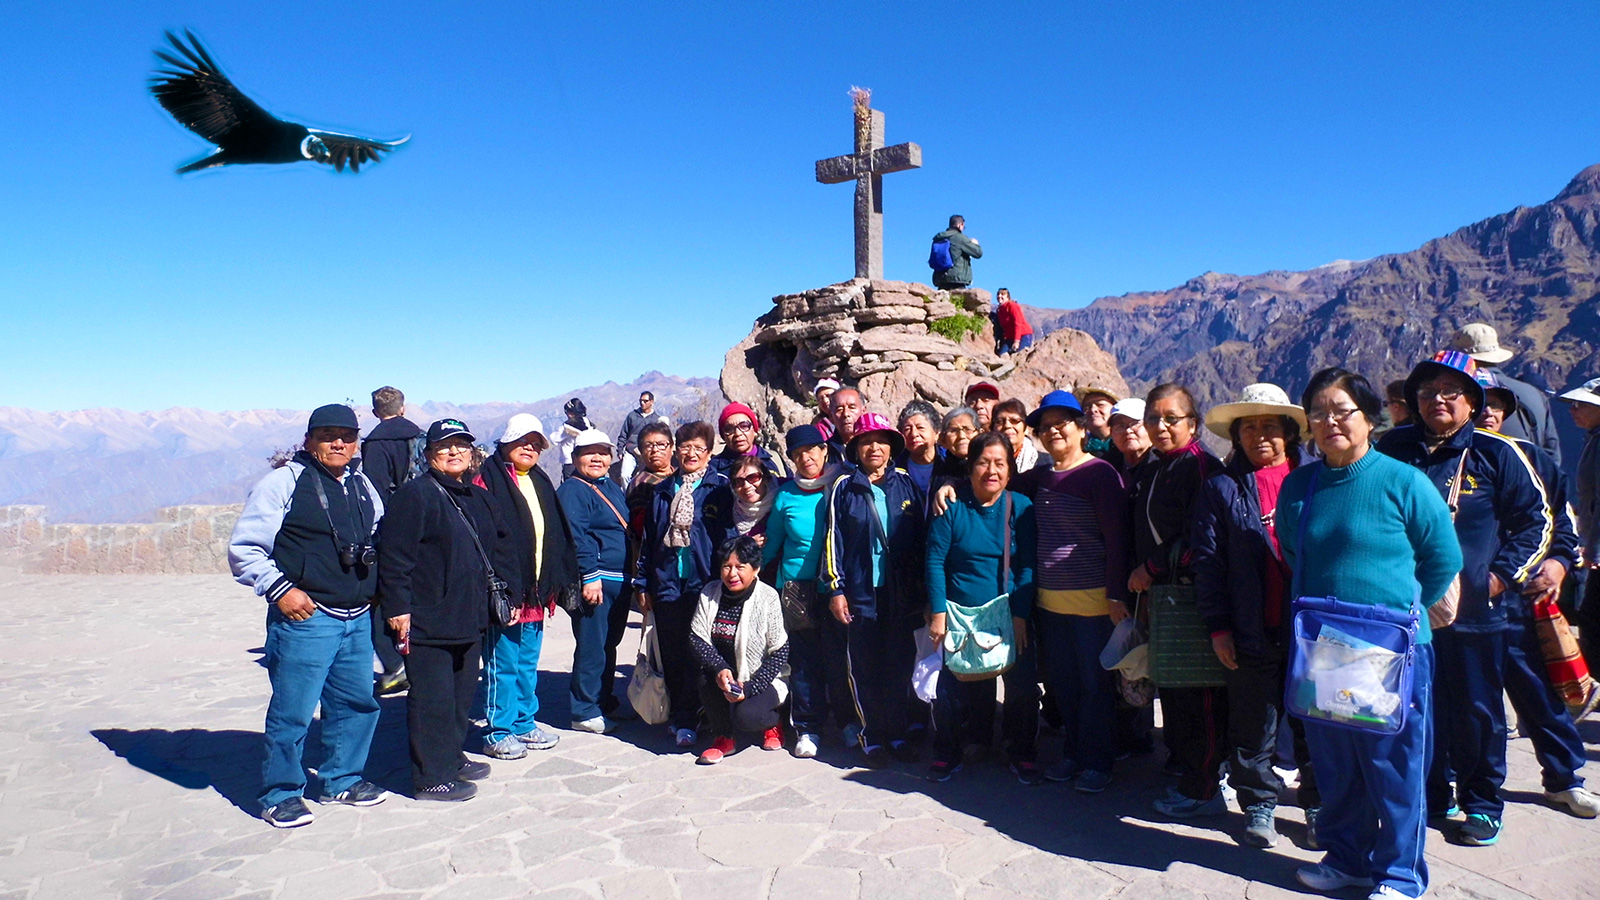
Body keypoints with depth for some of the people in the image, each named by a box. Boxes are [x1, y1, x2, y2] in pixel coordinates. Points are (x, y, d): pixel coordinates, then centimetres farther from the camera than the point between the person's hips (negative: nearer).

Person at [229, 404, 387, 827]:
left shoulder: (363, 487, 14)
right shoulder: (284, 482, -6)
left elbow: (380, 547, 25)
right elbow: (243, 548, -7)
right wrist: (278, 588, -15)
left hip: (358, 619, 6)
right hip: (304, 617, -6)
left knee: (359, 702, 13)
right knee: (293, 711, 0)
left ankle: (340, 780, 31)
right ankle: (281, 793, 19)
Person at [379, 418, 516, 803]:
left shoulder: (479, 498, 15)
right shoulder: (415, 494, -9)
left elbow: (501, 548, 22)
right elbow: (394, 555, -15)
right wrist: (398, 606, -18)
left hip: (470, 619, 8)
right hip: (428, 621, -8)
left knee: (462, 694, 17)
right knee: (432, 699, -1)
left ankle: (452, 759, 32)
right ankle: (432, 777, 9)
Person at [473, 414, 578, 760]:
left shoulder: (540, 483, 16)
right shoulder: (489, 481, -7)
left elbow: (558, 537, 17)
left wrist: (555, 582, 12)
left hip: (535, 593, 7)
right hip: (504, 593, -7)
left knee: (527, 664, 16)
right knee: (503, 665, 1)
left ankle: (524, 724, 28)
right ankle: (498, 733, 13)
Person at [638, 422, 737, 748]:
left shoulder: (719, 489, 0)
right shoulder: (663, 491, 12)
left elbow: (729, 537, -2)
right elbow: (648, 539, 13)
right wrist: (643, 584, 9)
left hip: (704, 583, -4)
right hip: (667, 583, 4)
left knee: (697, 654, -1)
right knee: (671, 653, 10)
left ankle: (687, 721, 8)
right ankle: (678, 714, 25)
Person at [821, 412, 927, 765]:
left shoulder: (906, 484, 5)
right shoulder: (843, 487, 2)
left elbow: (921, 536, 6)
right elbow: (833, 540, 1)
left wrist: (922, 585, 3)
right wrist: (835, 589, -4)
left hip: (901, 592, 1)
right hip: (859, 592, -1)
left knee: (899, 665, 8)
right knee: (863, 668, 3)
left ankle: (897, 733, 22)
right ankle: (871, 736, 17)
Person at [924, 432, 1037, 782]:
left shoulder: (1020, 507, -3)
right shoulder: (952, 505, -6)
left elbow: (1027, 566, -3)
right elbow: (935, 562, -6)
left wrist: (1020, 616, -9)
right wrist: (938, 613, -10)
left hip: (1010, 617, 1)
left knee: (1022, 686, 2)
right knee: (952, 687, 5)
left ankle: (1021, 753, 25)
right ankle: (948, 753, 26)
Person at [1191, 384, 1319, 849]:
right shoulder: (1222, 487, 4)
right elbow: (1208, 561, 1)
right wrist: (1218, 626, -4)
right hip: (1252, 632, -1)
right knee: (1253, 727, 8)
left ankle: (1319, 805, 28)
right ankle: (1259, 805, 25)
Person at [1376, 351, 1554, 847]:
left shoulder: (1496, 453, -3)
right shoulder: (1392, 449, 3)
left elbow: (1537, 520, 3)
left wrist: (1503, 575, -5)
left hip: (1475, 610, -2)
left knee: (1477, 712, 9)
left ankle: (1482, 803, 27)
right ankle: (1428, 796, 28)